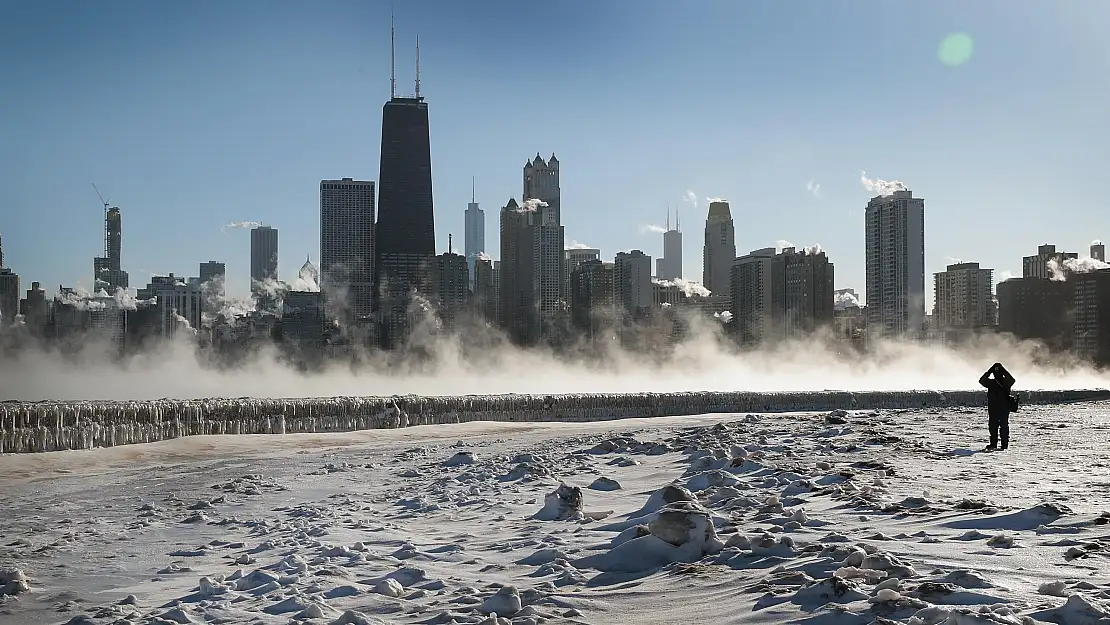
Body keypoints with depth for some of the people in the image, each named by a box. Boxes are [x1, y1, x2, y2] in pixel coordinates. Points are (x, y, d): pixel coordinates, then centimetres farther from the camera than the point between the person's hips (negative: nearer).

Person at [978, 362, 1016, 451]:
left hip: (1004, 409, -3)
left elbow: (1012, 380, -20)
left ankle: (1004, 444, 1)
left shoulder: (1006, 382, 2)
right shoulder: (990, 382, 11)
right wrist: (990, 370, -10)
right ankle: (993, 444, 9)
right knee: (992, 427, 3)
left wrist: (1003, 370, -17)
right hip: (993, 409, 3)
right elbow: (981, 380, -5)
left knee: (1004, 426, -3)